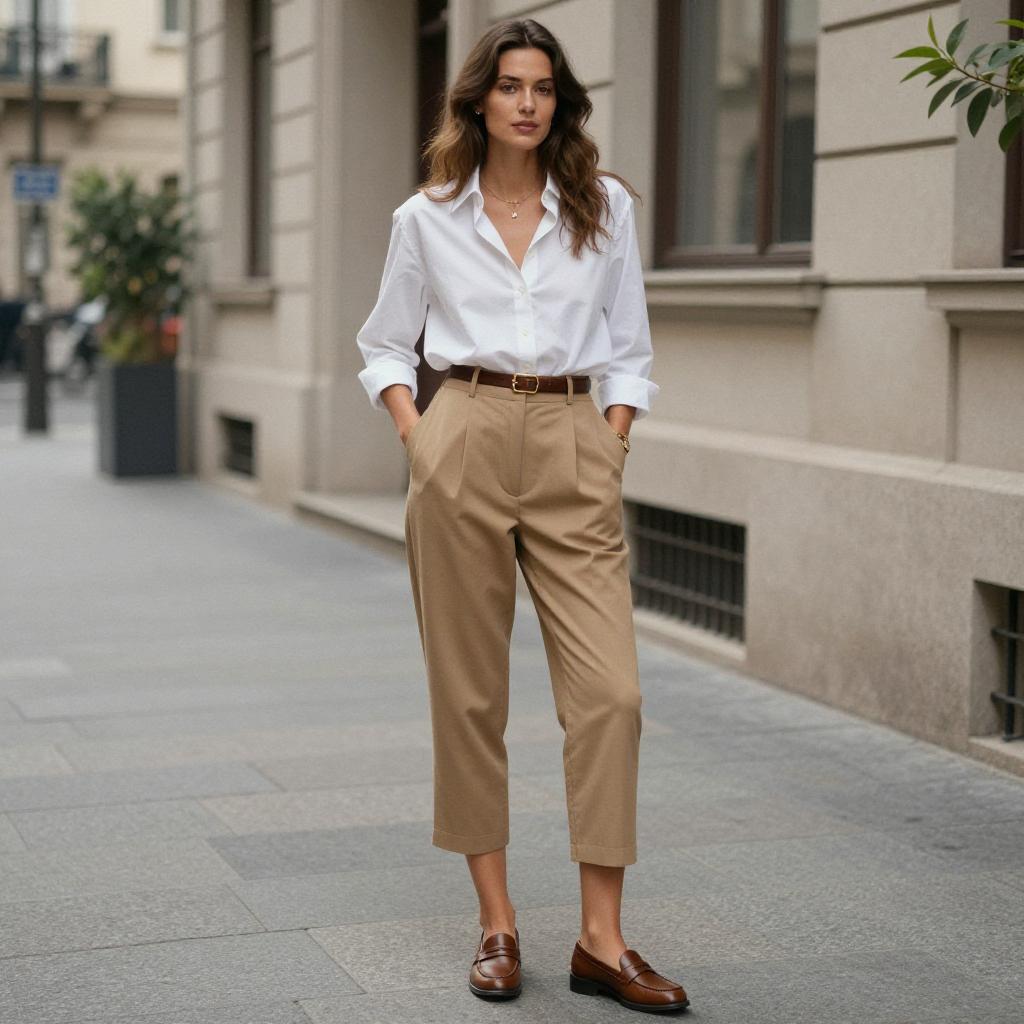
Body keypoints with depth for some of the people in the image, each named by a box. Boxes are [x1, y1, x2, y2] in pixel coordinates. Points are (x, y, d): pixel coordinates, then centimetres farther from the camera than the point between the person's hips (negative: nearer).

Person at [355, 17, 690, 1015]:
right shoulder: (426, 219, 7)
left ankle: (601, 941, -2)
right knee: (468, 691, 2)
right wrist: (416, 436, 2)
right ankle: (495, 920, 14)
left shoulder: (604, 206, 8)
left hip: (573, 449, 1)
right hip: (464, 441, 0)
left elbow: (629, 349, 12)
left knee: (609, 690, -9)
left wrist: (610, 448, 0)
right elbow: (384, 345, 17)